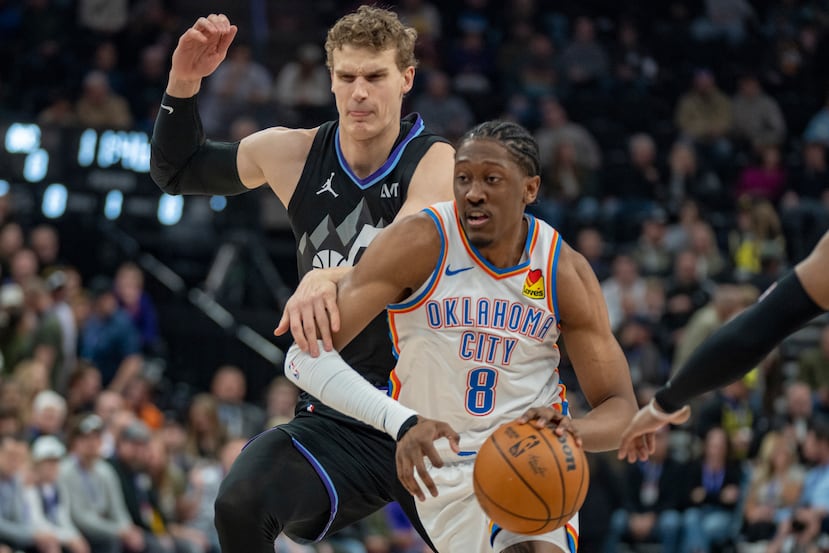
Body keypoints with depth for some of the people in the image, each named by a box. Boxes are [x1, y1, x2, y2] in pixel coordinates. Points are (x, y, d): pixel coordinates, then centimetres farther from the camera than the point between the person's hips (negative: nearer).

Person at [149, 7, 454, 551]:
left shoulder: (436, 164, -11)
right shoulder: (294, 154, 2)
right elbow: (176, 170, 20)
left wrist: (331, 279, -53)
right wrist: (183, 83, 1)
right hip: (338, 419, 2)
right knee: (241, 505, -26)